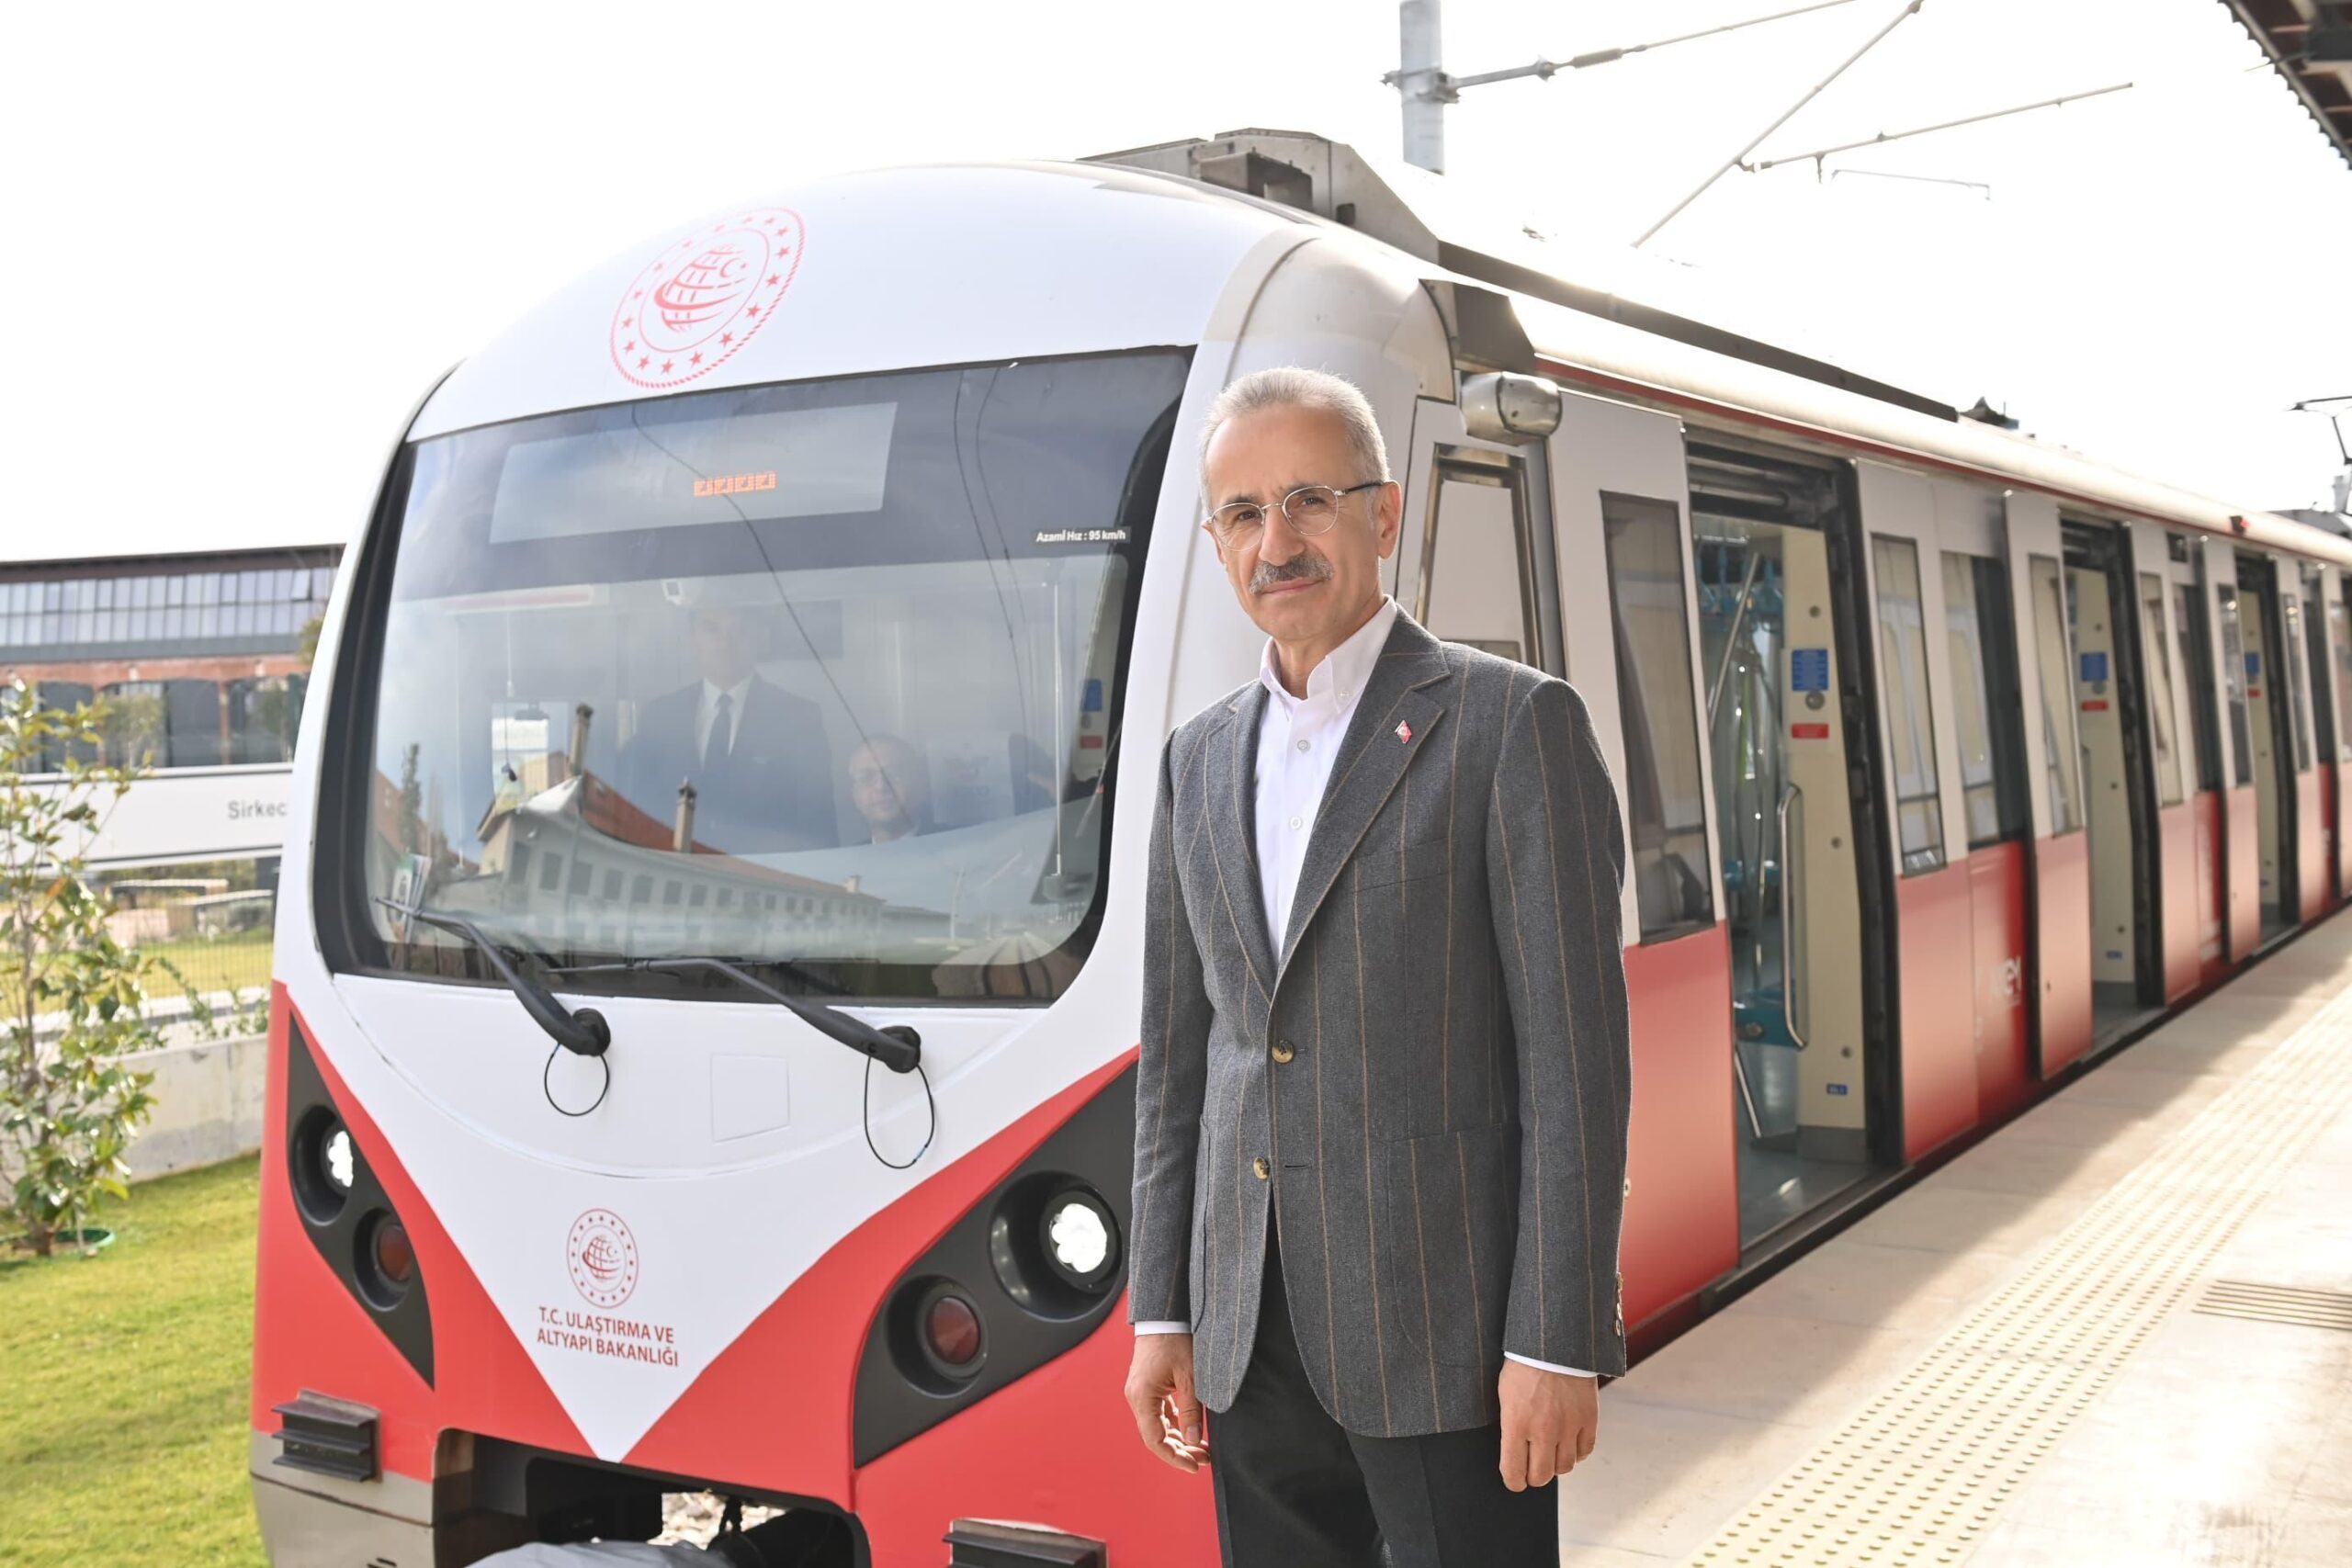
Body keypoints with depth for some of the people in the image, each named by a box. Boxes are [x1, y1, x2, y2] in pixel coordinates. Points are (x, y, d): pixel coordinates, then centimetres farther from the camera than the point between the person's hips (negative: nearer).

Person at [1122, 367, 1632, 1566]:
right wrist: (1160, 1311, 9)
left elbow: (1574, 1055, -10)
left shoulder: (1513, 723, -7)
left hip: (1445, 1331, -5)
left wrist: (1556, 1344, -13)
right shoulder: (1199, 758, 11)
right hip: (1254, 1341, 5)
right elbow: (1177, 1055, 13)